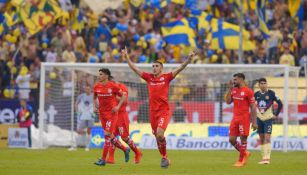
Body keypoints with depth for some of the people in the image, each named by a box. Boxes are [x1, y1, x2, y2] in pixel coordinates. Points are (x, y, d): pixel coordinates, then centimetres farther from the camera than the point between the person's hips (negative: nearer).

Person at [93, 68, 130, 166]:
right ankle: (125, 149, 30)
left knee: (107, 134, -12)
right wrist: (95, 106, 1)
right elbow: (94, 98, 18)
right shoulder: (96, 87, 2)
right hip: (102, 113, 6)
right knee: (110, 136, 8)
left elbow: (123, 96, -1)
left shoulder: (113, 86, -11)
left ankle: (103, 159, -10)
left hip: (112, 113, -6)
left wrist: (118, 106, -13)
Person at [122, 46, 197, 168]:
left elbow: (180, 68, -8)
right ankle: (164, 158, 22)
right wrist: (126, 57, 14)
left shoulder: (166, 77, -1)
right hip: (153, 111, 4)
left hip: (164, 111, -4)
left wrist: (189, 58, -20)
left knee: (160, 133, -21)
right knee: (157, 136, 8)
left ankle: (164, 157, -5)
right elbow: (134, 69, 15)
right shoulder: (149, 77, 9)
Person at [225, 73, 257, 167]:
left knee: (243, 138, -3)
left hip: (244, 118, -7)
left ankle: (241, 160, 5)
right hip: (235, 118, 7)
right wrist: (230, 89, -1)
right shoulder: (234, 90, 12)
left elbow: (253, 107, -8)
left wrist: (254, 122, -11)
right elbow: (228, 101, 5)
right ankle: (245, 153, 23)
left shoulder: (248, 91, -8)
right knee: (231, 139, 4)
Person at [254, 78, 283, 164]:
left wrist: (276, 115, -4)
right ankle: (263, 157, 16)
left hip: (268, 118, -4)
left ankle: (267, 158, -18)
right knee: (261, 139, 9)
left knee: (267, 138, -13)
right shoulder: (256, 94, 4)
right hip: (259, 118, 4)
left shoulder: (271, 93, -7)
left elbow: (280, 104, -2)